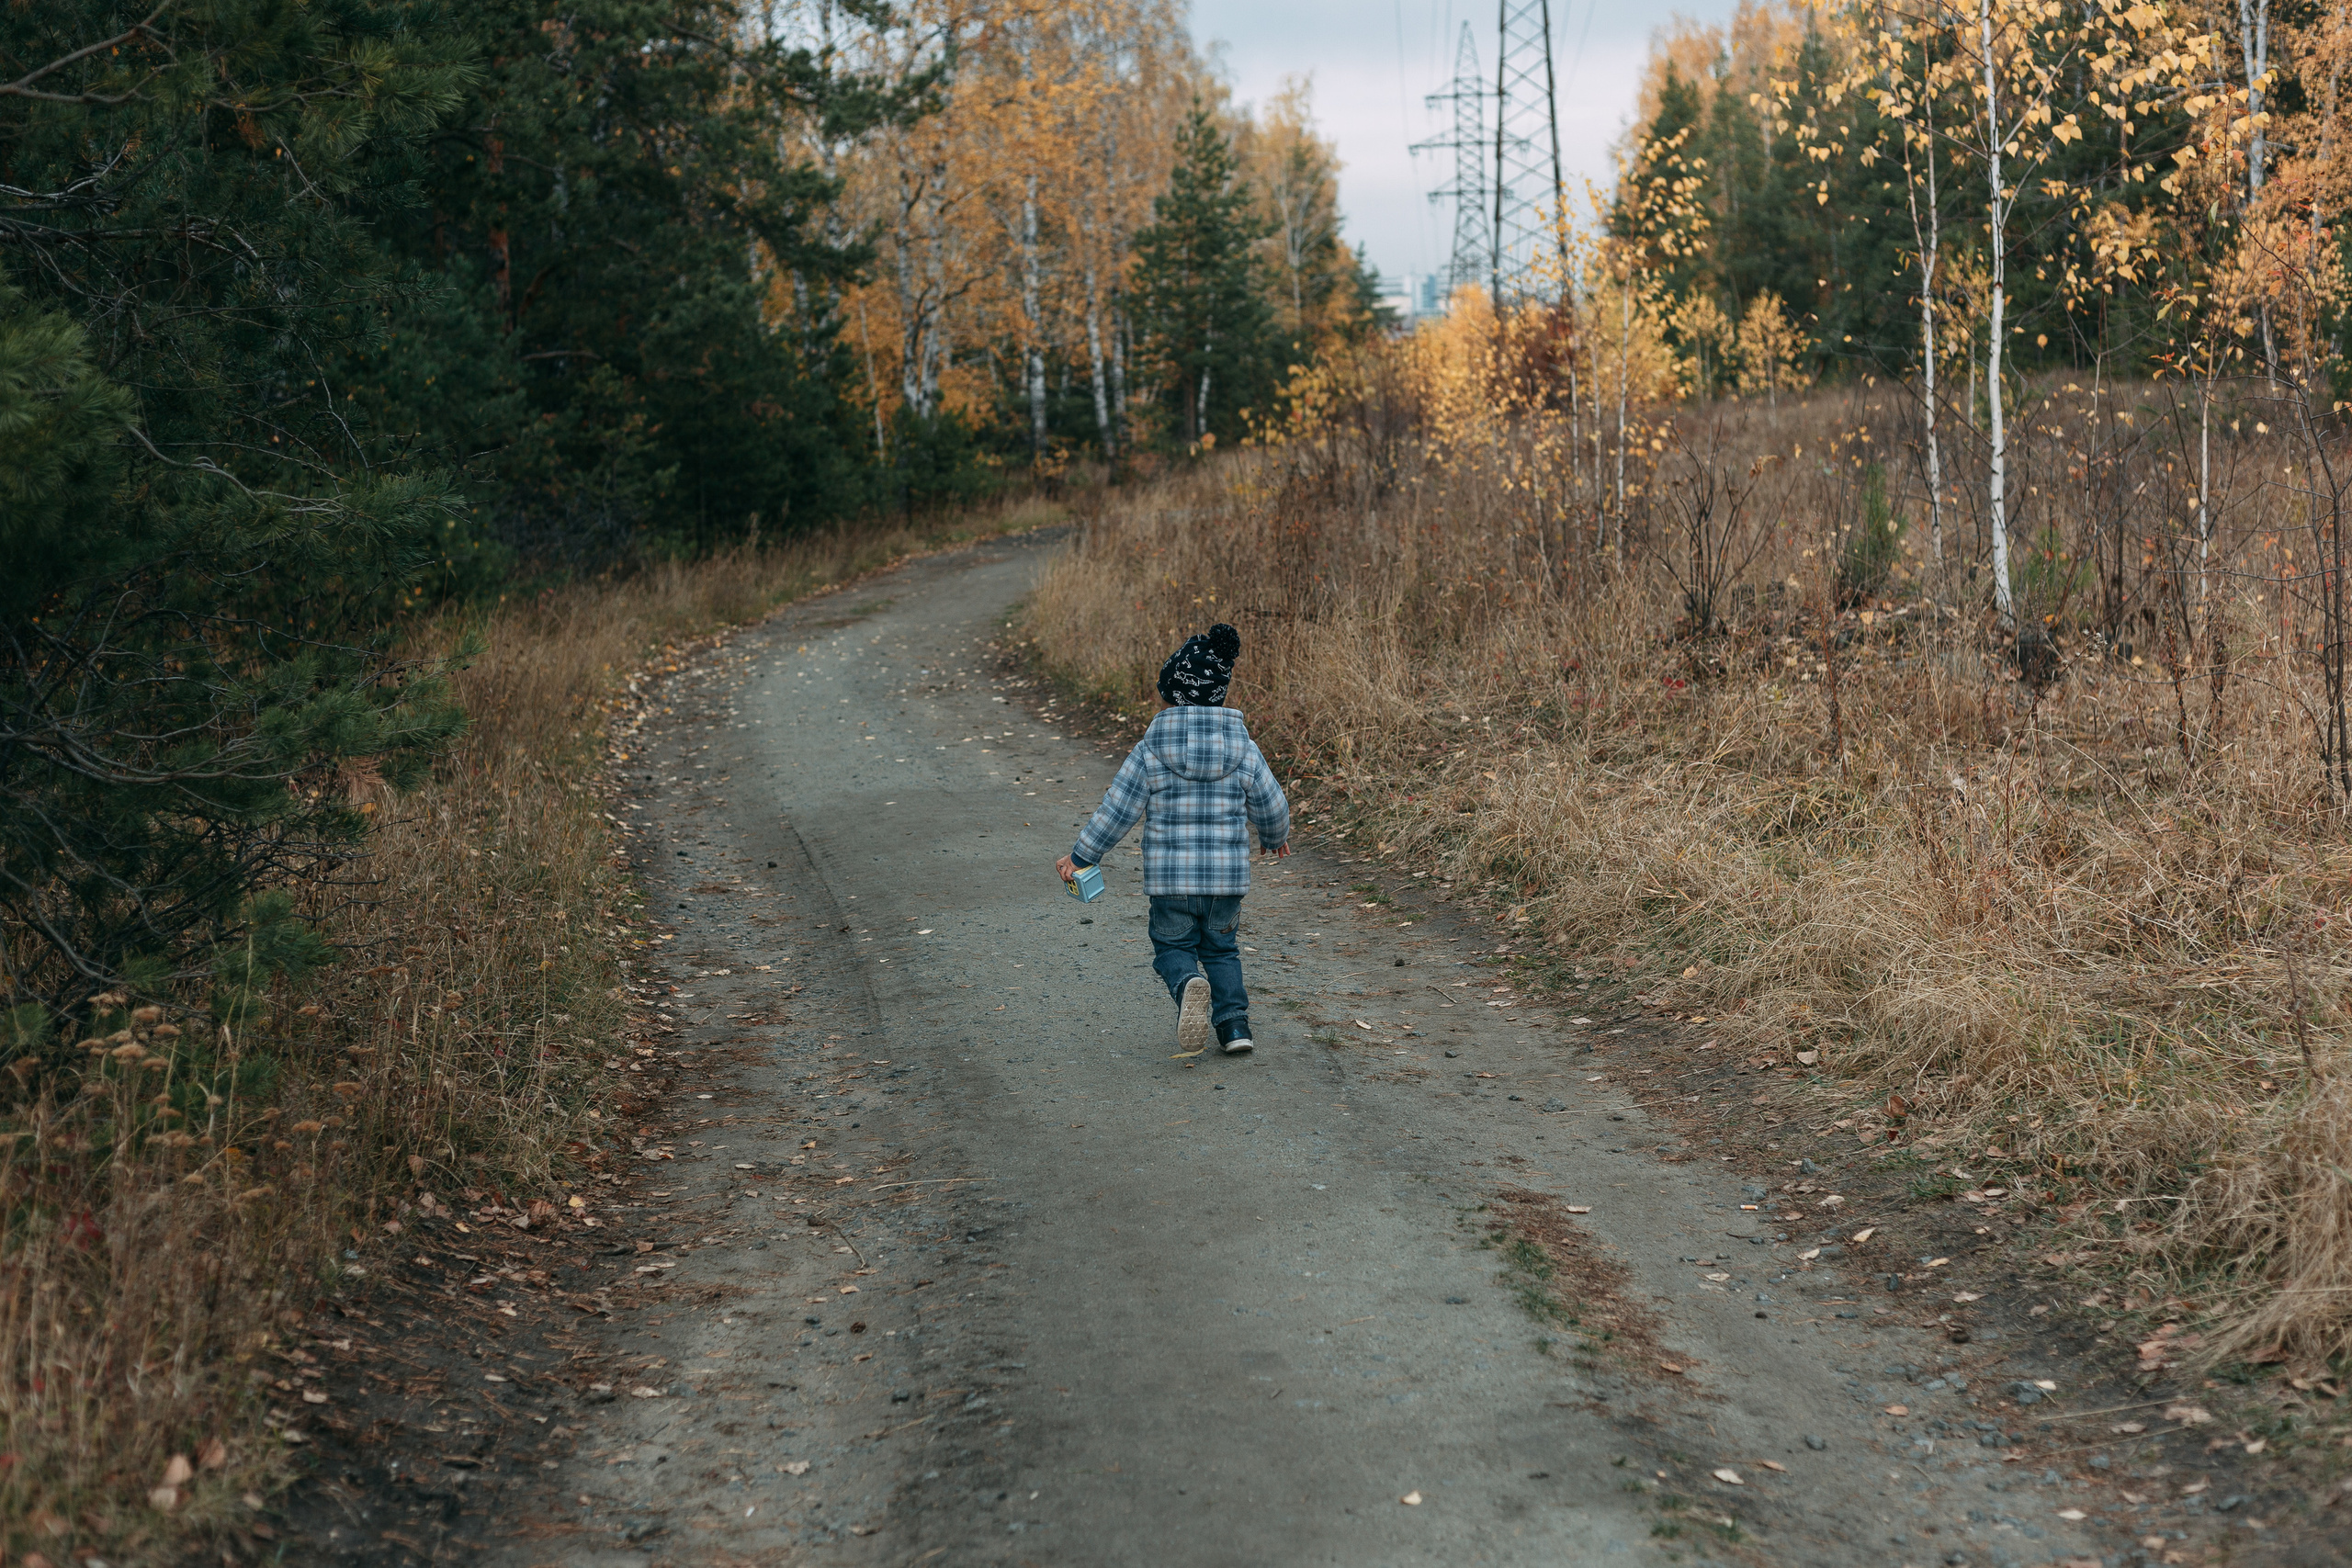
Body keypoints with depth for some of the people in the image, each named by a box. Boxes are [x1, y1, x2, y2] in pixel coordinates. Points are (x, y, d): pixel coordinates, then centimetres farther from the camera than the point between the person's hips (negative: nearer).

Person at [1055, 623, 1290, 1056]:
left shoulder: (1150, 751, -8)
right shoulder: (1244, 750, -2)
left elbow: (1115, 811, -6)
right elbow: (1271, 806, 8)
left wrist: (1079, 856, 4)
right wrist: (1275, 838, 31)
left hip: (1169, 878, -2)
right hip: (1227, 875, 2)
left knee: (1172, 946, 15)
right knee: (1221, 949, 21)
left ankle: (1188, 983, -18)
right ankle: (1234, 1021, 6)